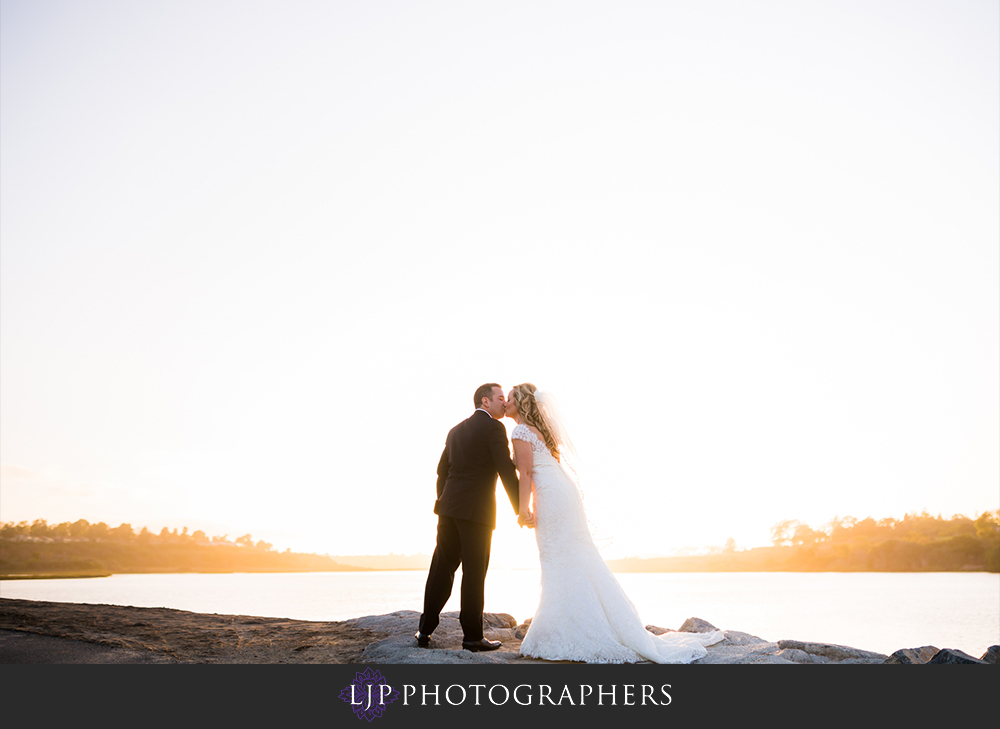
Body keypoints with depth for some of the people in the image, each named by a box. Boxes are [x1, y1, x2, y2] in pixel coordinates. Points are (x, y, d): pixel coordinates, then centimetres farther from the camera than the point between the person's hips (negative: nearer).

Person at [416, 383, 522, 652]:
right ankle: (472, 636, 7)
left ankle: (425, 630, 14)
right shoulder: (493, 427, -5)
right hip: (476, 509, -7)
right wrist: (520, 509, -6)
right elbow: (507, 471, -10)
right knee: (474, 573, 0)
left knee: (441, 569, 10)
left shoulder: (456, 430, 18)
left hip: (449, 507, 7)